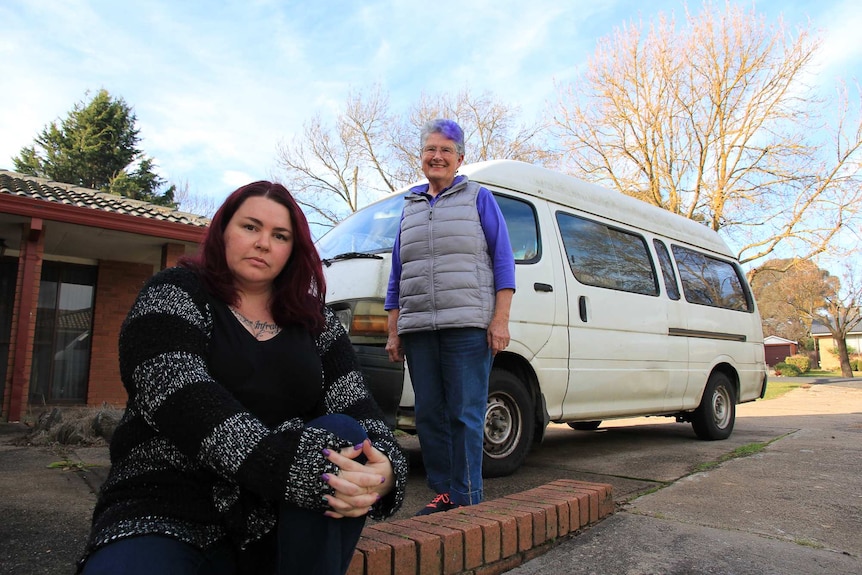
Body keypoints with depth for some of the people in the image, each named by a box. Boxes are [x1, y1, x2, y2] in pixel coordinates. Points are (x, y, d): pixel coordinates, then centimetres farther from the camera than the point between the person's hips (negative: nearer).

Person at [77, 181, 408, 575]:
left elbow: (357, 406, -1)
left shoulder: (315, 322, 10)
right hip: (168, 511, -4)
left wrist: (384, 468, -25)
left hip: (276, 519, 5)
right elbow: (184, 404, -19)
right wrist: (299, 469, -32)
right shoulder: (172, 296, -1)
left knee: (343, 433, -24)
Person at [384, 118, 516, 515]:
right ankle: (443, 492, 19)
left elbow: (503, 260, 2)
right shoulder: (409, 207, 20)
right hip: (417, 329, 5)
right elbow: (397, 274, 19)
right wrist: (394, 331, 12)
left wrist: (500, 320, -8)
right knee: (429, 414, 7)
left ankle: (466, 498, 7)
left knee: (465, 415, -4)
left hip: (467, 325, -4)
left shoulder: (479, 198, 9)